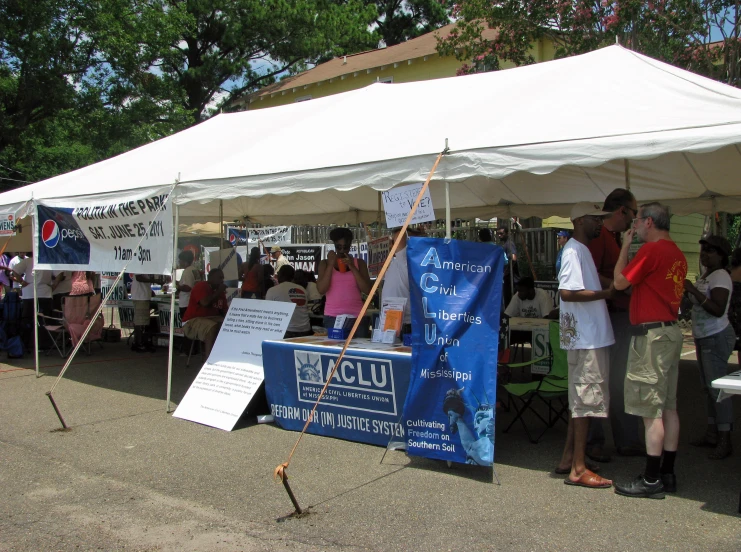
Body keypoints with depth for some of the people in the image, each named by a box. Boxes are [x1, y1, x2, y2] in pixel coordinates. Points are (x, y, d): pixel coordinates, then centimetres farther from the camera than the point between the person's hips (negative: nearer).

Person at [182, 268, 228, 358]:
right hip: (193, 321, -7)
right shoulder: (200, 286, -7)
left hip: (212, 319, 7)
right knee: (213, 327, -37)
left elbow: (224, 311, 14)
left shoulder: (220, 291, 13)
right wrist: (218, 292, -13)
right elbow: (204, 303, -25)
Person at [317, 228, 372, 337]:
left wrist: (352, 267, -7)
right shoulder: (325, 263, 8)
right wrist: (331, 264, -7)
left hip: (356, 317, 1)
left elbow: (367, 290, -2)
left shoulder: (359, 263, 9)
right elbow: (321, 290, -5)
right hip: (333, 317, 0)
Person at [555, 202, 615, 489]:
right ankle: (578, 469, 0)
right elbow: (567, 292, -26)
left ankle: (568, 457, 24)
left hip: (590, 336, 11)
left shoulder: (581, 250, 18)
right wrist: (606, 293, -21)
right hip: (586, 339, -11)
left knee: (580, 398, 15)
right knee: (586, 399, -6)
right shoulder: (574, 251, -15)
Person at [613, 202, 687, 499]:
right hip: (671, 330, 10)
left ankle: (651, 480, -1)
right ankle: (667, 474, 19)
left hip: (651, 334, -10)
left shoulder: (651, 249, -14)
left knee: (651, 410, -6)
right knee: (668, 407, 12)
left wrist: (625, 245, -1)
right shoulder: (677, 253, 14)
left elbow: (620, 282, -11)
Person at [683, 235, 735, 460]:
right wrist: (688, 291, 12)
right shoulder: (705, 277, 16)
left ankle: (725, 441, -8)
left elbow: (718, 310, -25)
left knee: (716, 387, -10)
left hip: (717, 338, -10)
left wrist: (694, 291, -26)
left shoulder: (720, 276, -13)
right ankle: (712, 434, 19)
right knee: (708, 387, 12)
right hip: (704, 338, 10)